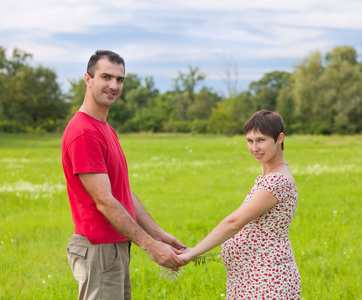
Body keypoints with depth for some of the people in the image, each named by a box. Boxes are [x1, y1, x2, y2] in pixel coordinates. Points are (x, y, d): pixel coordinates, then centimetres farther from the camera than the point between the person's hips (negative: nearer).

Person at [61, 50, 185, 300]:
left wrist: (158, 234, 9)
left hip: (117, 246, 10)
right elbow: (104, 202, -21)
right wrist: (150, 246, -20)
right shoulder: (84, 133, -17)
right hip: (99, 251, -10)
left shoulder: (106, 129, 15)